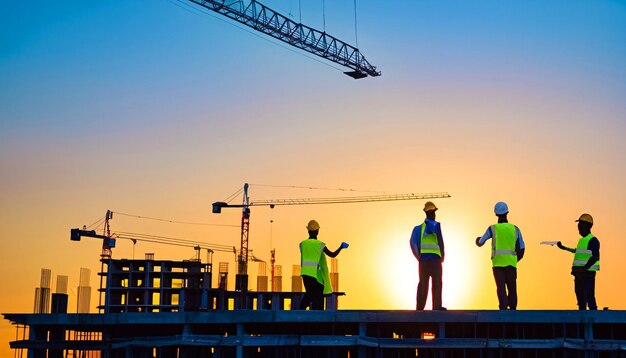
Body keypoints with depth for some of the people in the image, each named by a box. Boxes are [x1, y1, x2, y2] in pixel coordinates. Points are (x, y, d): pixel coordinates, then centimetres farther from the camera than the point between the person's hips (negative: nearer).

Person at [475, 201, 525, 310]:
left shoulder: (492, 229, 0)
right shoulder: (515, 229, 6)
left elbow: (480, 243, 12)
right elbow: (521, 249, 8)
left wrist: (478, 239, 36)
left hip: (498, 263, -2)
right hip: (511, 263, 2)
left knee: (501, 288, -5)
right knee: (512, 288, 11)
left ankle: (503, 308, -18)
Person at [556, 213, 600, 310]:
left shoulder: (593, 240, -11)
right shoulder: (581, 240, 17)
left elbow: (595, 257, -19)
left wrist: (585, 268, -27)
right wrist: (564, 248, 40)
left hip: (588, 273, -9)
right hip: (579, 273, 9)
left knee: (589, 296, -12)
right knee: (580, 295, 12)